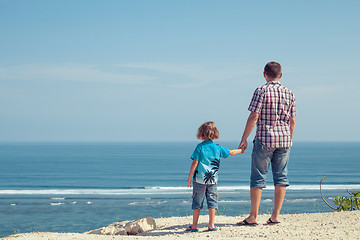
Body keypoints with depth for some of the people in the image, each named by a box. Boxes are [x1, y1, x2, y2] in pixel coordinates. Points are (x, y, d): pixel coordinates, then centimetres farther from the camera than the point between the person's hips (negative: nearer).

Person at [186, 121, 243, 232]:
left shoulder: (200, 147, -6)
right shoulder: (218, 148, 4)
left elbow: (195, 163, -9)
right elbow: (230, 152, 18)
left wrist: (189, 177, -4)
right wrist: (240, 150, 38)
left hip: (199, 179, -2)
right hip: (213, 180, 2)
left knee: (197, 202, 5)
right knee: (212, 201, 8)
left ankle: (194, 225, 9)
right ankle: (211, 225, 7)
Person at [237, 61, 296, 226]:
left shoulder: (261, 91, -6)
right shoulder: (288, 93, 8)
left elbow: (254, 117, -12)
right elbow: (292, 121, 9)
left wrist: (244, 138, -6)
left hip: (264, 139, -4)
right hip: (284, 139, 4)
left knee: (258, 177, 1)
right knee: (281, 177, 8)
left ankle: (253, 217, 1)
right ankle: (275, 216, 8)